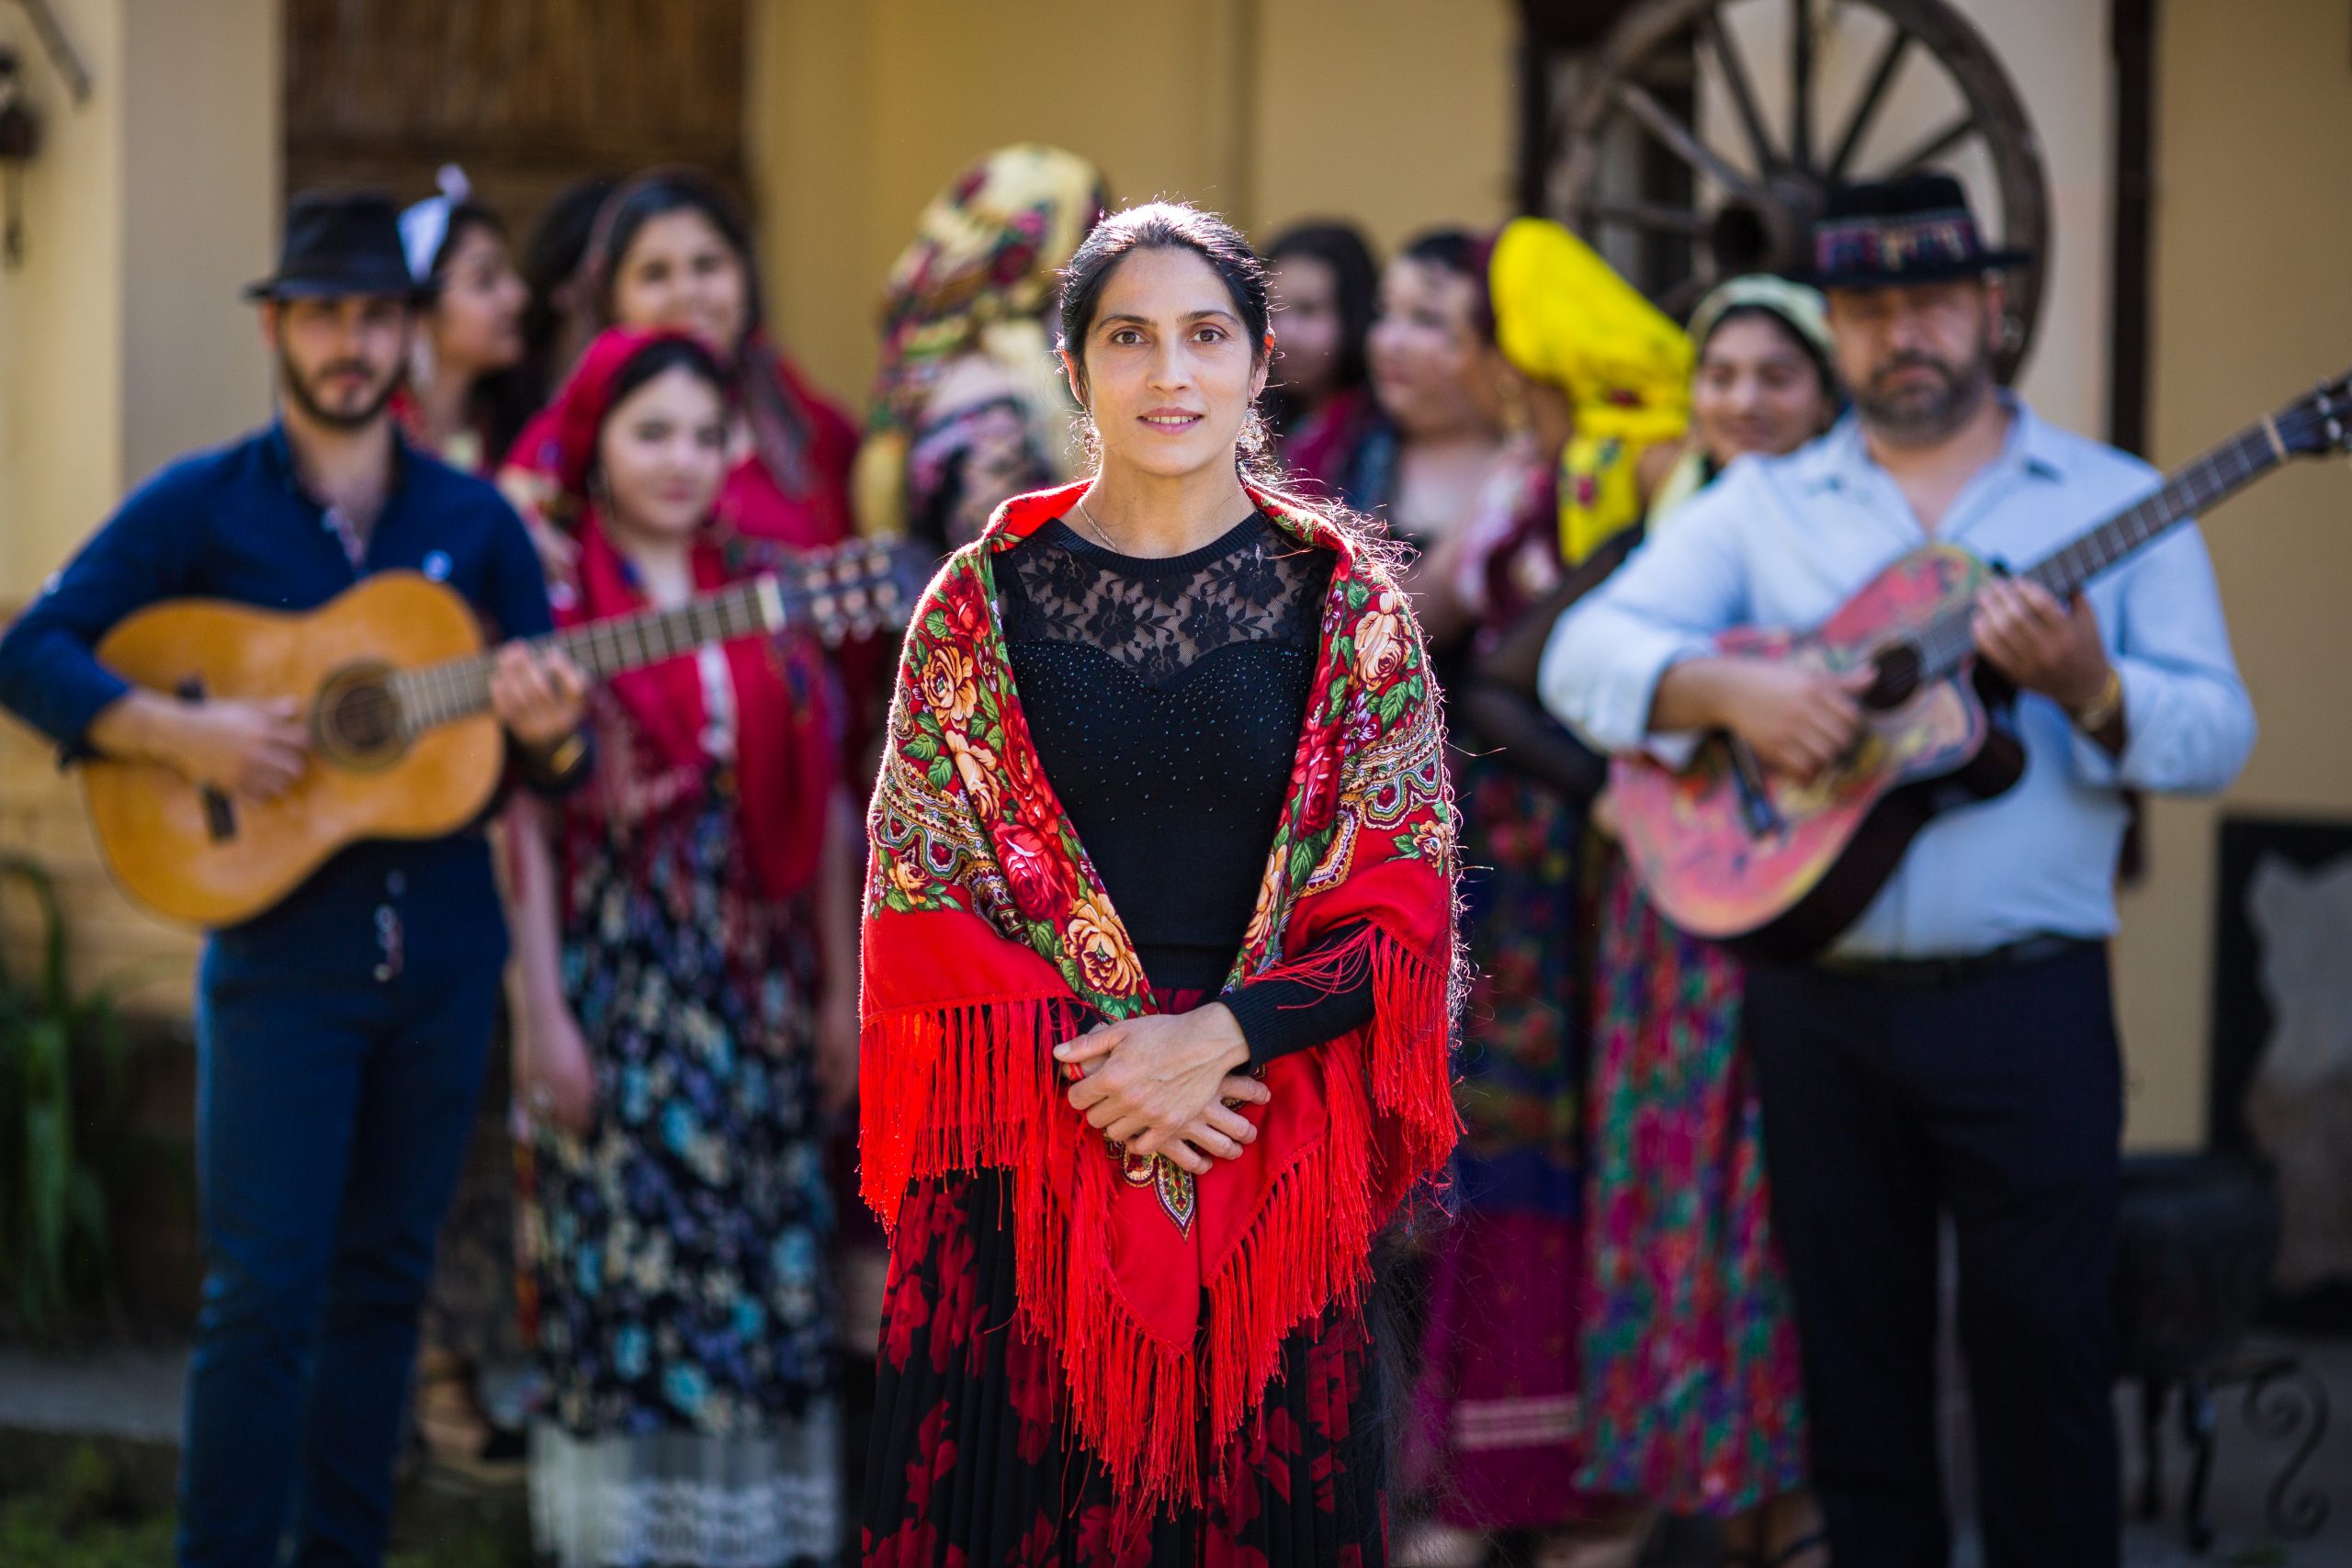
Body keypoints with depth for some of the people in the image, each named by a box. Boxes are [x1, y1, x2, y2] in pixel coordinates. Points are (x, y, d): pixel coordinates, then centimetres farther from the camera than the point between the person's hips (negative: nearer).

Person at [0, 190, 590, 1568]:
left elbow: (570, 760, 10)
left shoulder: (473, 518, 8)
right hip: (282, 952, -3)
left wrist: (549, 730, -14)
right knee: (265, 1291, -8)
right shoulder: (202, 507, -1)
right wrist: (183, 736, -20)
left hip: (444, 954, 4)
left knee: (384, 1283, 9)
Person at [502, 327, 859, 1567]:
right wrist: (544, 1010, -10)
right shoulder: (553, 602, -2)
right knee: (627, 1270, -4)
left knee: (768, 1269, 4)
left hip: (761, 983, 4)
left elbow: (823, 801, 10)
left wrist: (839, 989, 7)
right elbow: (526, 815, -5)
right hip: (620, 983, -4)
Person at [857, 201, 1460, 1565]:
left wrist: (1216, 1036, -14)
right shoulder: (988, 596, 3)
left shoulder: (1341, 596, 3)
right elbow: (918, 901, 1)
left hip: (1275, 1151, 0)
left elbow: (1406, 899, 0)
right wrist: (1088, 1058, -13)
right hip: (1025, 1161, 0)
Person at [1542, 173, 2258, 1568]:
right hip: (1817, 1002, 2)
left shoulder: (2115, 502, 5)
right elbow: (1585, 651, 0)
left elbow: (2216, 732, -1)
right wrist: (1731, 688, -19)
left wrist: (2089, 686, -22)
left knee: (2045, 1345, -2)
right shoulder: (1763, 505, 10)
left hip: (2027, 997, -2)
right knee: (1856, 1352, 10)